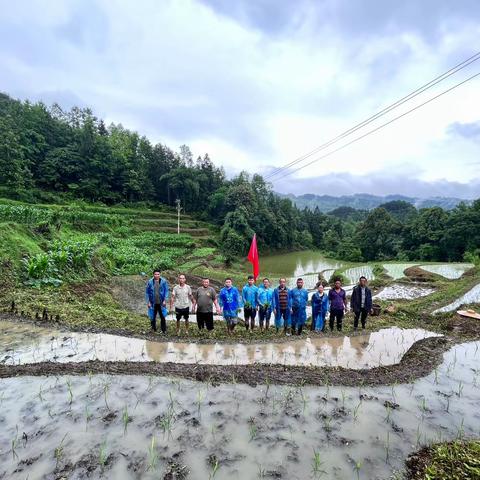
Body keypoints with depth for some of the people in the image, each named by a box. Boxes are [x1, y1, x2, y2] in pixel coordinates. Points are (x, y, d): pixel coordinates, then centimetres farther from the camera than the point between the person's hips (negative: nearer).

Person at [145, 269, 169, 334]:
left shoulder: (163, 281, -7)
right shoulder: (150, 282, -5)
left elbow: (166, 291, -2)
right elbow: (147, 292, 1)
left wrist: (165, 300, -7)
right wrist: (148, 302, -3)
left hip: (161, 303, -1)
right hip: (153, 303, 1)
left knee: (163, 317, 6)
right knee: (152, 317, 11)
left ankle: (164, 330, 19)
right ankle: (154, 330, 27)